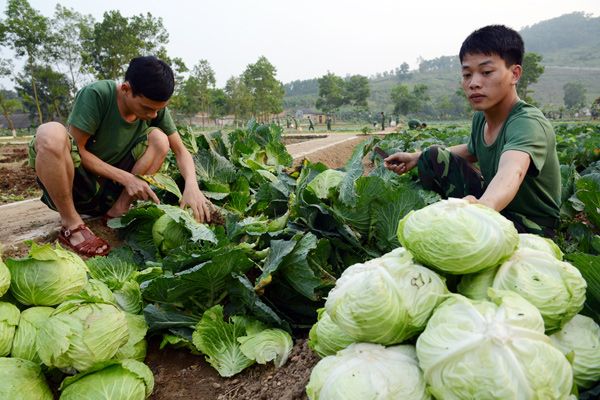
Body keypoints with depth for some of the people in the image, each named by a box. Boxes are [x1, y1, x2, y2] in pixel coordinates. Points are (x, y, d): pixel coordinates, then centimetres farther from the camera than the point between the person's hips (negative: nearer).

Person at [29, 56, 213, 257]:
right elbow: (77, 148, -19)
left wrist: (191, 185, -26)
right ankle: (72, 225, -20)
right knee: (51, 133, -34)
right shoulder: (95, 94, -21)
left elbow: (180, 150, -7)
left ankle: (118, 211, -12)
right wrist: (125, 177, -25)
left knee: (159, 138, -13)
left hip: (109, 188, 4)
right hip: (69, 183, -4)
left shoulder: (155, 107, -7)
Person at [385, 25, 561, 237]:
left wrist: (484, 205, -72)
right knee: (433, 157, -3)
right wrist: (417, 157, 6)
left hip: (531, 224, -7)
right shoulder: (481, 117, -6)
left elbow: (511, 171, -49)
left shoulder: (529, 122, -28)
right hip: (489, 202, 7)